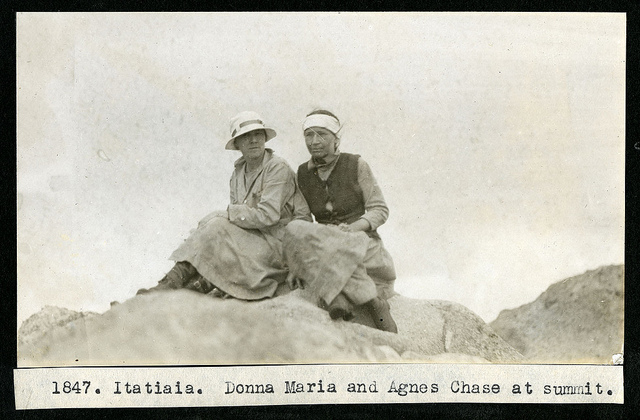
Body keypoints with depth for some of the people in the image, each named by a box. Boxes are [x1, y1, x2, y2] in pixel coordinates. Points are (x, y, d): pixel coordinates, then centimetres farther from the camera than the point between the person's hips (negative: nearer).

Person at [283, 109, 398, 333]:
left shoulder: (356, 165, -1)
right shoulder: (303, 174, 9)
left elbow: (380, 210, 0)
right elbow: (302, 218, 9)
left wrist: (352, 228, -20)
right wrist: (295, 265, -5)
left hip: (363, 242, -4)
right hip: (325, 244, 4)